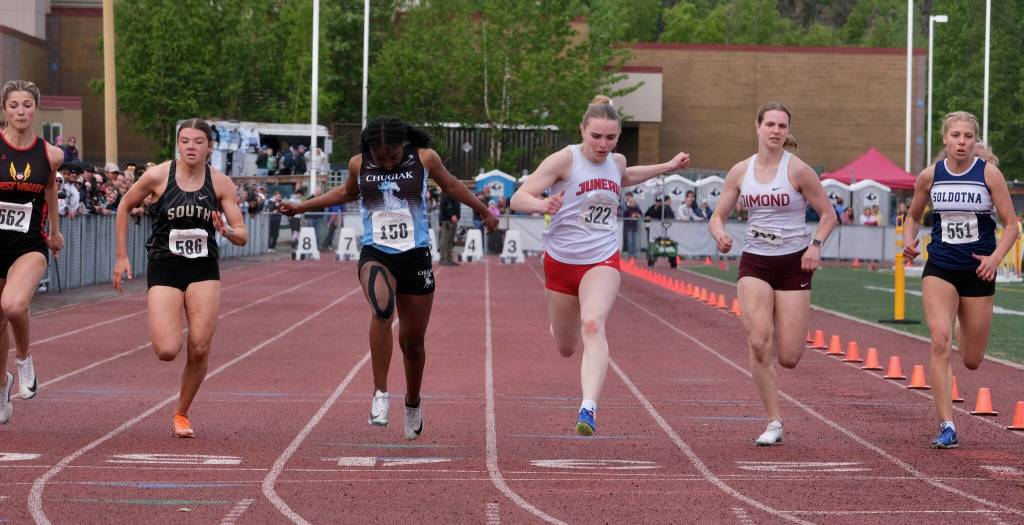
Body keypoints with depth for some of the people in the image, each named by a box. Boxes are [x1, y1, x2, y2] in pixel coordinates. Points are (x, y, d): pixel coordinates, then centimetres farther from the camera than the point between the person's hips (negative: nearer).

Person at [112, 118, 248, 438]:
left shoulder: (221, 183, -2)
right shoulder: (157, 176, -8)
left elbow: (242, 236, 0)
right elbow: (124, 208, 8)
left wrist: (227, 231, -24)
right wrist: (122, 257, 6)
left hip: (204, 271, 2)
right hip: (164, 270, -2)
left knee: (199, 349, -6)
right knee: (167, 351, -14)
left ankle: (181, 414, 17)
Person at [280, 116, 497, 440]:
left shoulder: (424, 159, -2)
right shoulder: (359, 165, 1)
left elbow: (450, 186, 17)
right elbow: (347, 192, 24)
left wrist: (484, 212, 30)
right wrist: (302, 207, 26)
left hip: (415, 256, 1)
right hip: (375, 255, -1)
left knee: (413, 340, 7)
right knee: (382, 309, -33)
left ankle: (412, 405, 33)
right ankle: (380, 394, -27)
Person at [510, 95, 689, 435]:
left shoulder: (616, 162, 4)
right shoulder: (565, 159, -12)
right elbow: (519, 199, -17)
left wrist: (667, 167, 28)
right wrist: (542, 205, -38)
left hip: (602, 261, 1)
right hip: (561, 262, -1)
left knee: (593, 326, -27)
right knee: (566, 348, 14)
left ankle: (589, 408, -38)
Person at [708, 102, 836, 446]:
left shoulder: (797, 170, -6)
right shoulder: (741, 171, 3)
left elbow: (828, 214, 0)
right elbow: (717, 217, 8)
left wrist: (815, 245, -17)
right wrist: (720, 235, -15)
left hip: (794, 263, -2)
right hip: (754, 262, 2)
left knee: (788, 358, -6)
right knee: (758, 343, -18)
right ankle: (774, 424, -8)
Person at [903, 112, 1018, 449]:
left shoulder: (989, 173, -5)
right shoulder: (930, 176, 1)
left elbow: (1011, 225, -4)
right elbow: (913, 217, 16)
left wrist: (996, 258, -19)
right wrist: (909, 242, -4)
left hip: (978, 272, 0)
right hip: (940, 269, 0)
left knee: (972, 361, 7)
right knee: (940, 341, -22)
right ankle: (947, 427, -19)